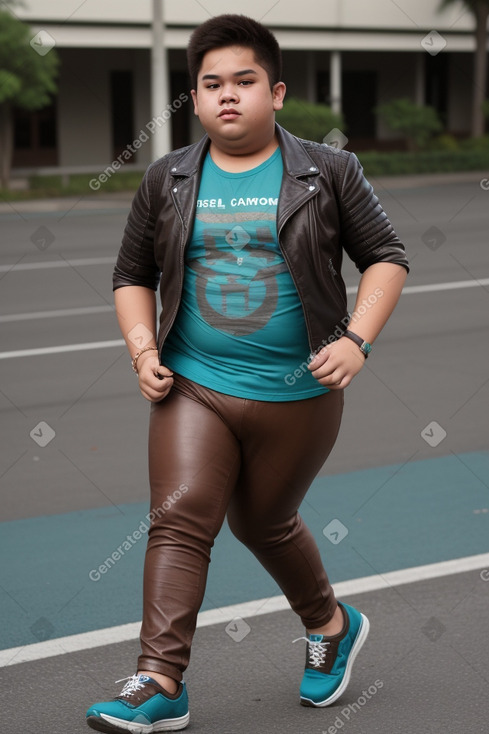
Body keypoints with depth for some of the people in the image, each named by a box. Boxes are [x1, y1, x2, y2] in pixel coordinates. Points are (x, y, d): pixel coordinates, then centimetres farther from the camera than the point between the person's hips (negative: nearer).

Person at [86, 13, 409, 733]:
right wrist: (143, 348, -1)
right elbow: (134, 275, 14)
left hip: (297, 394, -2)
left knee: (264, 523, 13)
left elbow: (386, 257, 3)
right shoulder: (167, 181, 6)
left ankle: (332, 624, 40)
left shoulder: (327, 172, 0)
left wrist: (356, 338, -10)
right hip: (193, 384, 2)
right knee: (179, 519, -11)